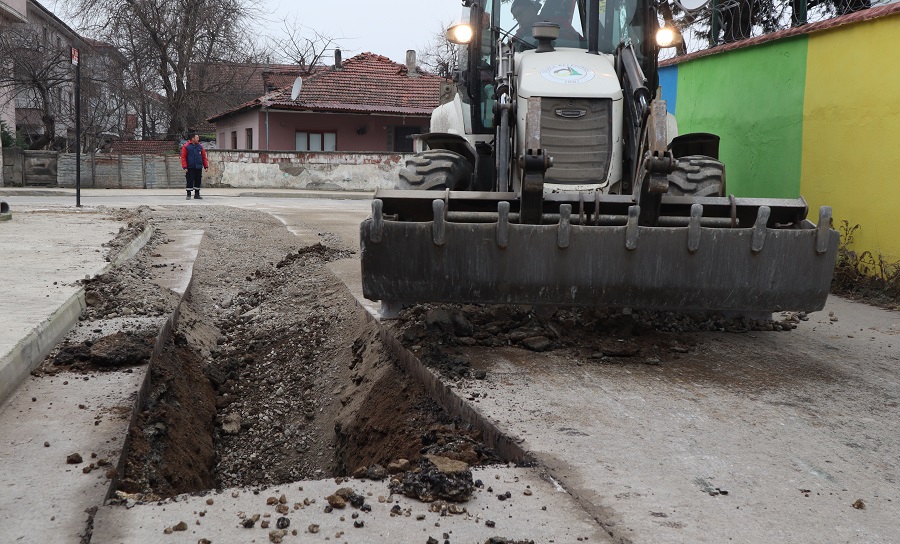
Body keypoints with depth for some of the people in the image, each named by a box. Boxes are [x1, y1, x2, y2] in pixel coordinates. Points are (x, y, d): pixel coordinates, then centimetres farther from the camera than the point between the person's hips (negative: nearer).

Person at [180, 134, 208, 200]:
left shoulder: (200, 146, 9)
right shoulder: (186, 146, -2)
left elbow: (204, 157, 11)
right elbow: (183, 157, -4)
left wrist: (206, 166, 5)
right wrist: (185, 167, -11)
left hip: (198, 167, 4)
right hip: (190, 168, -4)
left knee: (198, 181, 7)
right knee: (189, 181, -2)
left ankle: (197, 194, 16)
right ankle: (188, 195, 7)